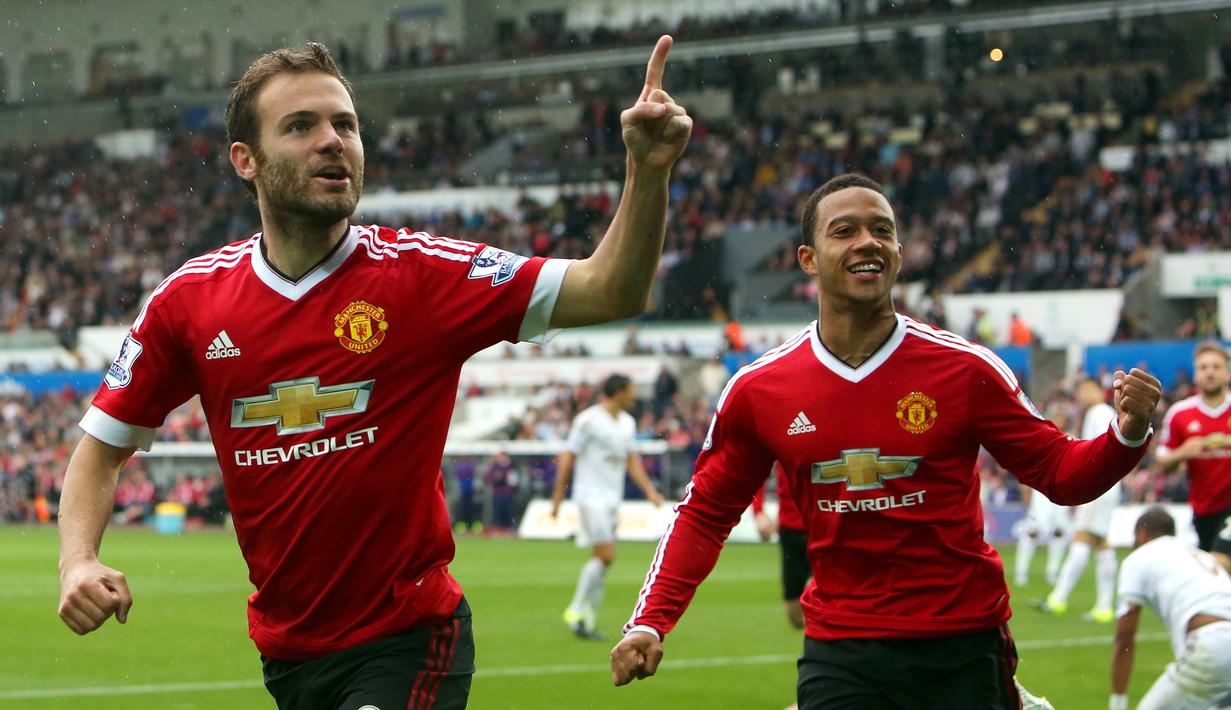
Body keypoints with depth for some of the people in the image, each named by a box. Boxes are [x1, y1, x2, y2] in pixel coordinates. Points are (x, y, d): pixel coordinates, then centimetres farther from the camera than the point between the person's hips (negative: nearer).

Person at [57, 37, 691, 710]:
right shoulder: (189, 300, -3)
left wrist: (648, 171, -33)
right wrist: (76, 561, -11)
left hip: (407, 639, -4)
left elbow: (609, 291, -17)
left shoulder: (417, 272, -11)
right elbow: (101, 446, 8)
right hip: (283, 648, 4)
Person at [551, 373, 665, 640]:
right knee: (605, 555, -15)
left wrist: (649, 490, 4)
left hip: (612, 498, 8)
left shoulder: (628, 423, 12)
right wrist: (557, 497, -8)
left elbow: (632, 460, 17)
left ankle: (587, 621, 10)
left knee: (601, 559, 6)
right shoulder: (588, 420, -11)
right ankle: (576, 611, -6)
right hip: (591, 496, -8)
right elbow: (567, 457, -8)